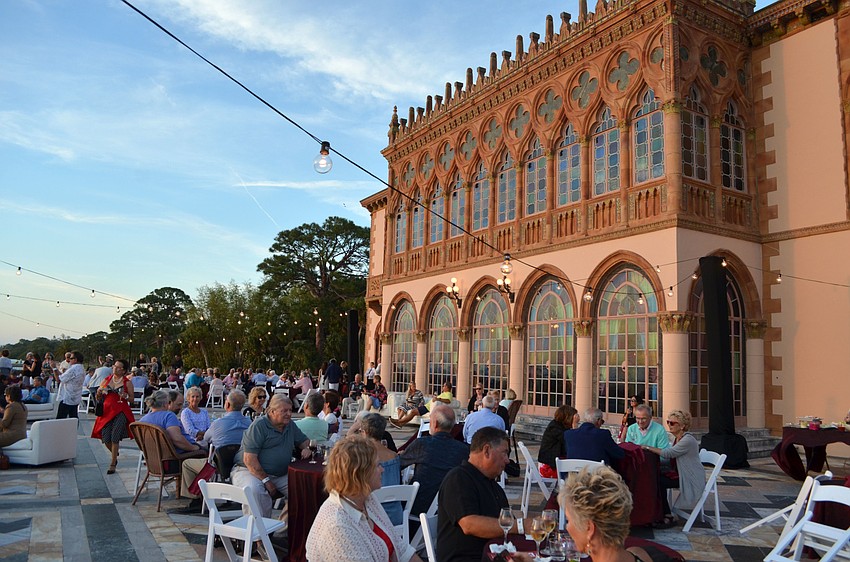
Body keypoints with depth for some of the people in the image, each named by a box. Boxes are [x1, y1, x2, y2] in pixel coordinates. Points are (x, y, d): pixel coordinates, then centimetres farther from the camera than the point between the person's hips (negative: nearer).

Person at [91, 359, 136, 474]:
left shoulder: (127, 383, 3)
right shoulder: (106, 380, 12)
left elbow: (132, 399, 4)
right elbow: (98, 398, 16)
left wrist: (125, 396, -16)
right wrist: (99, 392, -6)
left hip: (120, 412, -3)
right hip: (107, 411, 3)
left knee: (114, 437, -11)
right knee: (105, 439, 0)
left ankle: (113, 464, 2)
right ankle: (115, 453, 33)